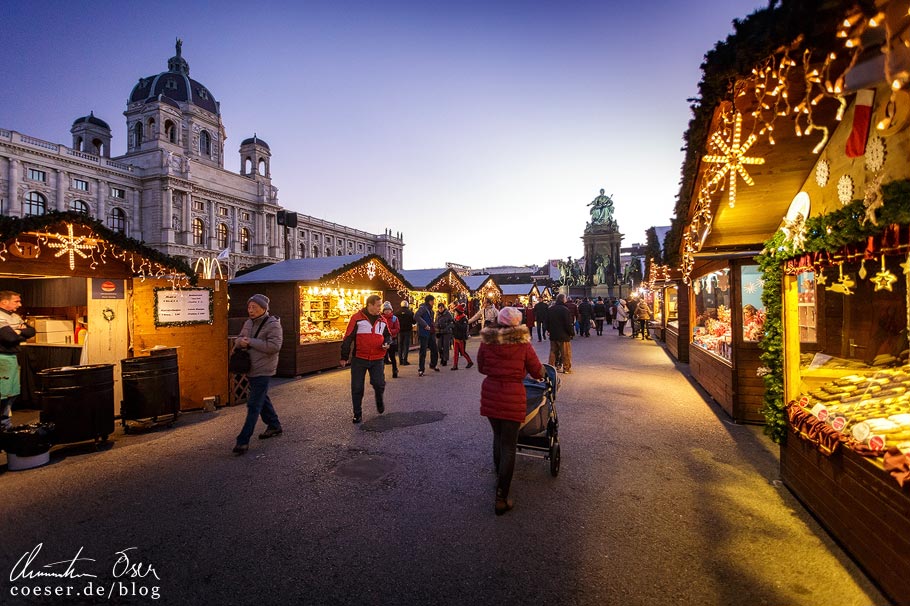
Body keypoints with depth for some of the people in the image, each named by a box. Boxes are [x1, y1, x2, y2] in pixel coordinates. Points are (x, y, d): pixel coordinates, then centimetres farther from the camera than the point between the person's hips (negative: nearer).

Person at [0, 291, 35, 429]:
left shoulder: (16, 317, 12)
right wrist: (22, 335, -3)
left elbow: (32, 331, 8)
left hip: (13, 357, 8)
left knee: (12, 393, 14)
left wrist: (18, 332, -9)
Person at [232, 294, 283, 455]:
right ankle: (274, 426, 37)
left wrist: (250, 341, -22)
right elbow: (239, 340, 16)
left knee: (254, 405, -6)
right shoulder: (249, 323, 9)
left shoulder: (273, 324, -16)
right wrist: (240, 342, -9)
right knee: (262, 399, 20)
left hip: (263, 370, -9)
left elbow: (274, 346, -26)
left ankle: (243, 440, -1)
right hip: (250, 368, 9)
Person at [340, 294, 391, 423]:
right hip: (359, 359, -2)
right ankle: (357, 413, 23)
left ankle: (379, 400, 24)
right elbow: (348, 338, -5)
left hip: (377, 359, 2)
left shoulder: (382, 320, 7)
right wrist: (344, 357, -3)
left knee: (379, 383, -9)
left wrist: (387, 343, -4)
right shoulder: (357, 318, -7)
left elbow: (388, 335, 20)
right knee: (357, 388, 5)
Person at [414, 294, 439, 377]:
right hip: (424, 333, -9)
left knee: (434, 350, 15)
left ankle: (433, 365, 35)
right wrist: (425, 325, -25)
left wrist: (434, 326, 11)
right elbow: (416, 317, -26)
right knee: (423, 351, -4)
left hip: (431, 333, 9)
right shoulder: (422, 308, -11)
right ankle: (421, 370, 4)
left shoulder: (430, 309, 17)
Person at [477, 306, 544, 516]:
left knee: (498, 436, 24)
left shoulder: (486, 342, -3)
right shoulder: (523, 344, -10)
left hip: (490, 394, 4)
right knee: (508, 446, 4)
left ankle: (499, 476, 42)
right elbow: (537, 372, 0)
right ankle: (501, 498, 8)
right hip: (512, 396, -3)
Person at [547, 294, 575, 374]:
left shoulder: (550, 309, 4)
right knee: (566, 353, 6)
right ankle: (566, 369, 11)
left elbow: (547, 322, 12)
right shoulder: (565, 310, -17)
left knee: (553, 352, 15)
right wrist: (572, 333, -5)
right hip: (563, 335, -6)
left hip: (553, 335, 6)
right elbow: (569, 324, -17)